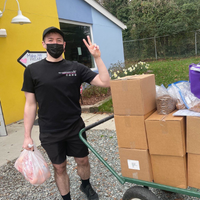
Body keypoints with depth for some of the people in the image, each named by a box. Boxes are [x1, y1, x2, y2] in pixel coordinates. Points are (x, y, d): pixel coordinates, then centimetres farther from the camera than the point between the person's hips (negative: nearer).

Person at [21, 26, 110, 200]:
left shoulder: (76, 67, -3)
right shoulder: (32, 70, -4)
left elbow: (105, 83, -9)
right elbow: (30, 104, -2)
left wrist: (97, 58, -19)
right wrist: (27, 136, -2)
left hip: (75, 127, 1)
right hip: (50, 132, -1)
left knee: (83, 161, 16)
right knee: (59, 167, 14)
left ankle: (86, 185, 48)